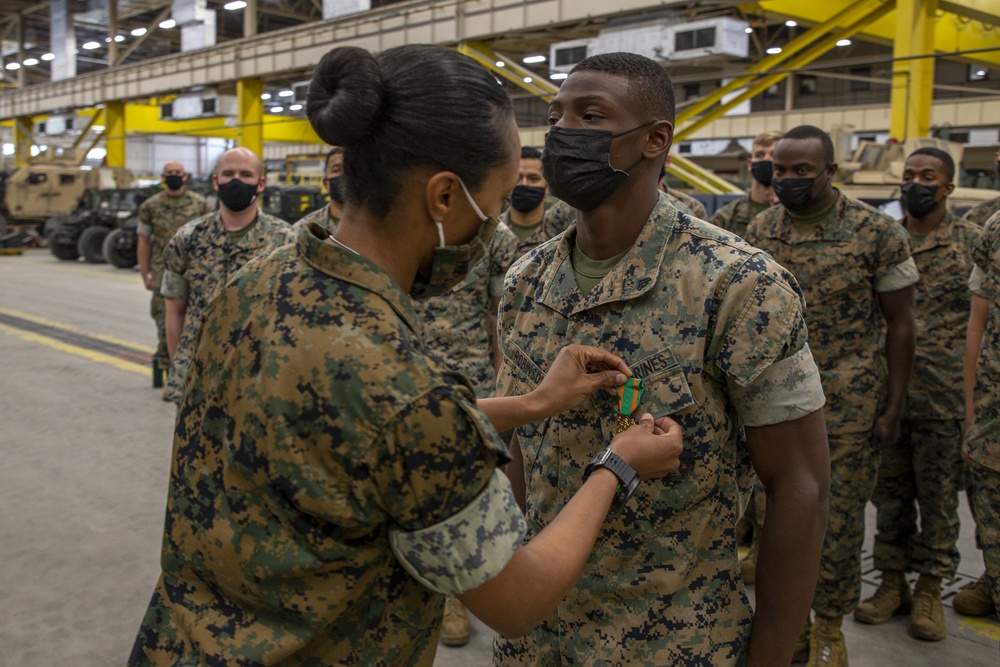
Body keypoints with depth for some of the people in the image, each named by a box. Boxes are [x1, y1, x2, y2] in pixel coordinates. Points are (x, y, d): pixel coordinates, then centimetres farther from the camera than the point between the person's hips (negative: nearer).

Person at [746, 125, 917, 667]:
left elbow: (900, 324, -4)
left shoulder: (877, 232, -8)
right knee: (775, 511, 10)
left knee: (838, 517, 7)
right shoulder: (758, 231, 2)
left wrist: (893, 407, -5)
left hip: (849, 404, -3)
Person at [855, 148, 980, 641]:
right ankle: (892, 581, 23)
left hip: (944, 396, -2)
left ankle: (930, 589, 21)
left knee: (938, 495, 8)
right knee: (890, 492, 10)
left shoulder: (973, 243, 0)